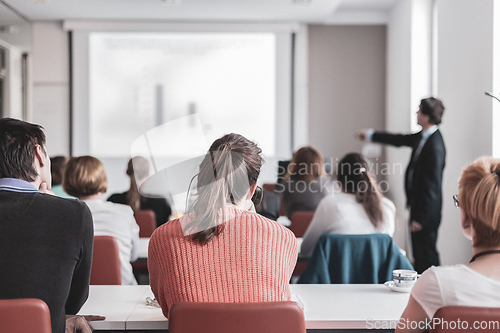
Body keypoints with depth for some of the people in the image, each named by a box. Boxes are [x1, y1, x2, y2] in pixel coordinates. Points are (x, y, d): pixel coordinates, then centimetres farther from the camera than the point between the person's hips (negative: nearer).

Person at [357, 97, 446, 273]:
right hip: (417, 204, 10)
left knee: (427, 257, -4)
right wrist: (370, 134, 33)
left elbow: (432, 185, -22)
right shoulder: (422, 136, 6)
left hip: (427, 211, -10)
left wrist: (421, 217, -19)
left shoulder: (435, 146, -22)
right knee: (418, 256, 16)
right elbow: (401, 140, 25)